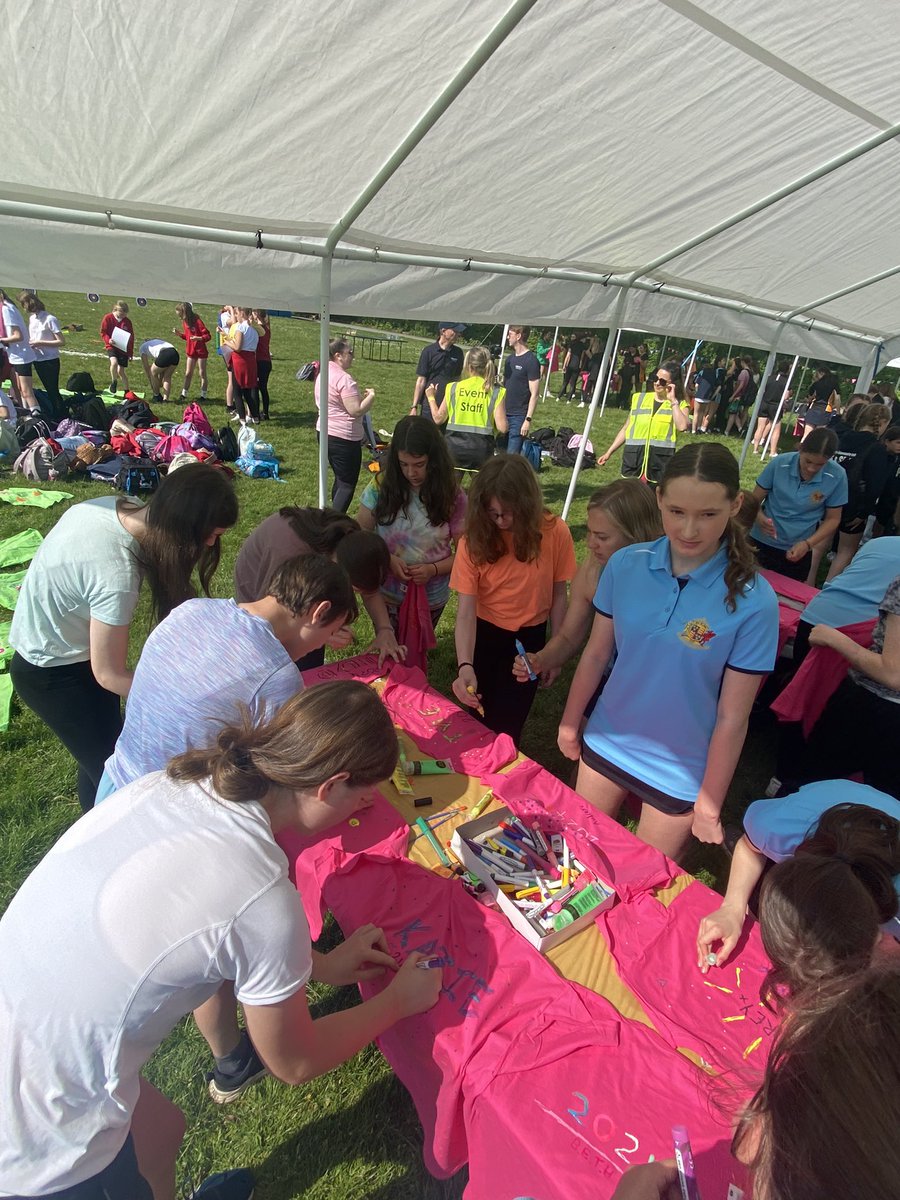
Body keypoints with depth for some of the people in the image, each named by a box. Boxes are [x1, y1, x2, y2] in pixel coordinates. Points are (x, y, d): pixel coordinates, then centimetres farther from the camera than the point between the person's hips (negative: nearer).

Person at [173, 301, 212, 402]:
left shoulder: (197, 321, -17)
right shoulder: (185, 322, 5)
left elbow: (208, 335, -19)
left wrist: (198, 338, -34)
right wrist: (179, 334, -2)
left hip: (201, 351, -6)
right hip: (190, 352, 6)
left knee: (202, 374, 4)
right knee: (188, 374, 7)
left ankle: (203, 396, 12)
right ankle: (184, 395, 11)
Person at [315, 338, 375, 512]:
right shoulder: (344, 378, -19)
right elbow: (356, 410, -24)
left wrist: (361, 397, 15)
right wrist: (371, 396, -7)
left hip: (325, 432, 10)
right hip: (344, 438, -10)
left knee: (340, 479, 20)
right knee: (348, 484, -3)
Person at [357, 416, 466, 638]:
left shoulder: (452, 496, -14)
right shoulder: (382, 486, -14)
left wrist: (433, 569, -24)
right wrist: (387, 559, -21)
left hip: (430, 598, 0)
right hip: (386, 594, 0)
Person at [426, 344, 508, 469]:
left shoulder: (453, 388, 1)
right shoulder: (496, 392, -2)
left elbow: (438, 419, 9)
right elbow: (502, 428, -8)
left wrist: (431, 398, 26)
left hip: (455, 445, 1)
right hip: (481, 448, -1)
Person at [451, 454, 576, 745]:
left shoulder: (555, 532, -18)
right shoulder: (474, 540, -19)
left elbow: (559, 594, -6)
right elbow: (466, 610, -23)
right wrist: (465, 666, -38)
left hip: (529, 638, -1)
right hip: (483, 635, 1)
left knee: (505, 728, 6)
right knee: (477, 718, 20)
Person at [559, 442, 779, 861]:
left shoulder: (753, 601, -22)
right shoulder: (625, 565, -14)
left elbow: (732, 717, -15)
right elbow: (595, 654, -2)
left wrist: (709, 805, -8)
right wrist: (570, 722, 7)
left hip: (680, 774, -3)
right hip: (604, 744, 3)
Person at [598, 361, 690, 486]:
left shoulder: (679, 404, 3)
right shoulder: (639, 398, 11)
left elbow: (682, 427, -18)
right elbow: (626, 429, 16)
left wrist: (673, 400, -11)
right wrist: (609, 452, 13)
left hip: (660, 462, -3)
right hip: (633, 460, 3)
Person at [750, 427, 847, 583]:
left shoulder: (837, 476, -13)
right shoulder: (779, 463, -15)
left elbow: (832, 518, -4)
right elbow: (755, 499, -6)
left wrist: (808, 544, -18)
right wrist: (760, 517, -28)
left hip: (798, 550, 1)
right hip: (762, 542, 0)